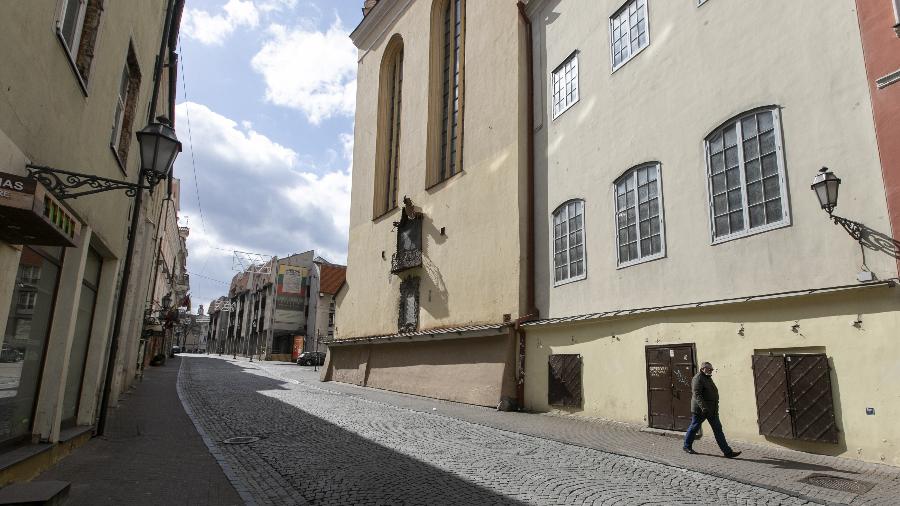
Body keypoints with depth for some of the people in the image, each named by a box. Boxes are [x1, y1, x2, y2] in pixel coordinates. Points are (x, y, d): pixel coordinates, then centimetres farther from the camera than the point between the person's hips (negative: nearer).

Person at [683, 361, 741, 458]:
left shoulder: (708, 378, 15)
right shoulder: (698, 378, -15)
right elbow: (697, 395, -24)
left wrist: (715, 408, 26)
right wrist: (703, 407, -32)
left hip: (712, 410, 9)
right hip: (700, 409, -9)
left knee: (718, 429, 5)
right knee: (694, 427, 4)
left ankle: (727, 452, 4)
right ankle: (687, 446, 19)